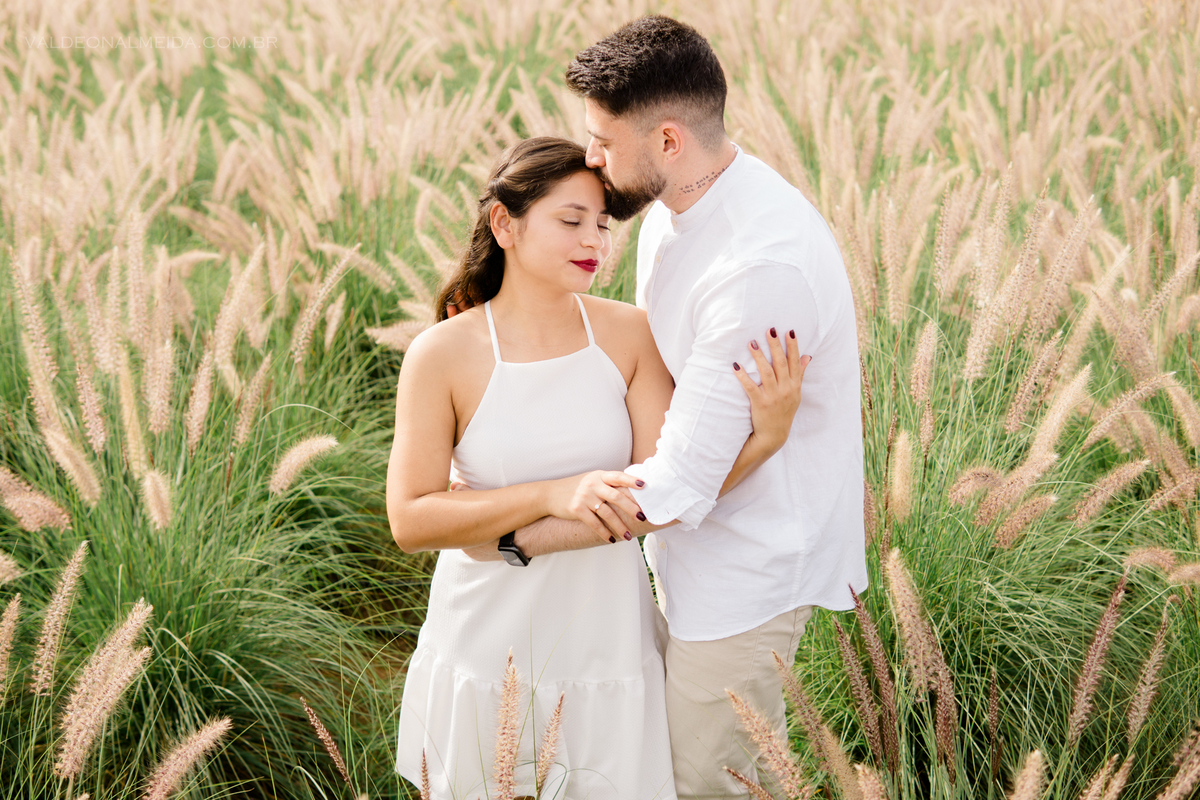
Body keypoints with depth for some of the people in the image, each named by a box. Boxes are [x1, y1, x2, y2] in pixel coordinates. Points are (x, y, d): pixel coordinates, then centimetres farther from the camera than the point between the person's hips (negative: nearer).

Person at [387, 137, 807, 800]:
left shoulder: (630, 335, -7)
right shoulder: (441, 357, -13)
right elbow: (409, 520, -17)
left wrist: (768, 435, -28)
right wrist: (553, 495, -27)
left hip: (606, 644, 2)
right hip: (487, 651, -1)